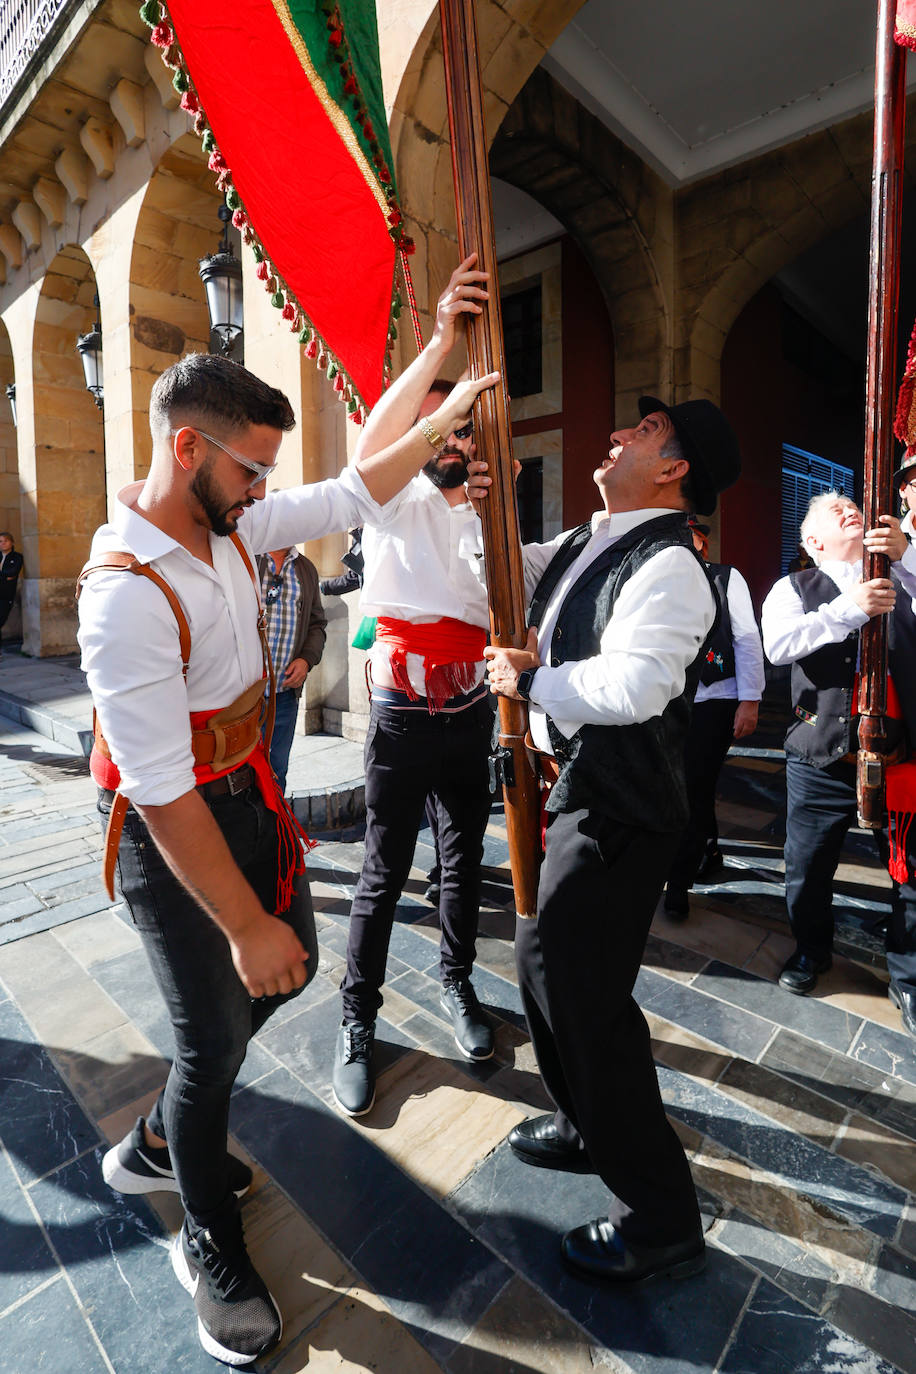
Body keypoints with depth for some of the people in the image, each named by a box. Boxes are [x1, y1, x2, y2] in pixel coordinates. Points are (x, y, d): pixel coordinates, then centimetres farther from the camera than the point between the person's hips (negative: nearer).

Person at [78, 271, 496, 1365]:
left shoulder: (231, 527, -3)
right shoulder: (127, 591, -27)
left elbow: (351, 497, 9)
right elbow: (162, 793, -27)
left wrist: (441, 423, 9)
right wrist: (244, 925, -22)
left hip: (246, 792, 8)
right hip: (171, 830, -8)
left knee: (288, 970, 20)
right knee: (214, 1032, 6)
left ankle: (156, 1143, 46)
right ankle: (210, 1247, 38)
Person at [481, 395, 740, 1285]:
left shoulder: (666, 563, -17)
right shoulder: (591, 543, 11)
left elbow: (634, 685, -30)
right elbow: (518, 570, 27)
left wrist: (530, 679, -16)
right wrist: (485, 504, 13)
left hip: (618, 811, -10)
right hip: (577, 791, 10)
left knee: (585, 988, -2)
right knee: (544, 959, 21)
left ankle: (660, 1220, 23)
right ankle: (588, 1127, 47)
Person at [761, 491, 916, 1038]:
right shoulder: (795, 588, 4)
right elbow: (779, 643, -15)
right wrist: (850, 608, -25)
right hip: (822, 759, -1)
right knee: (808, 870, 11)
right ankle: (811, 951, 38)